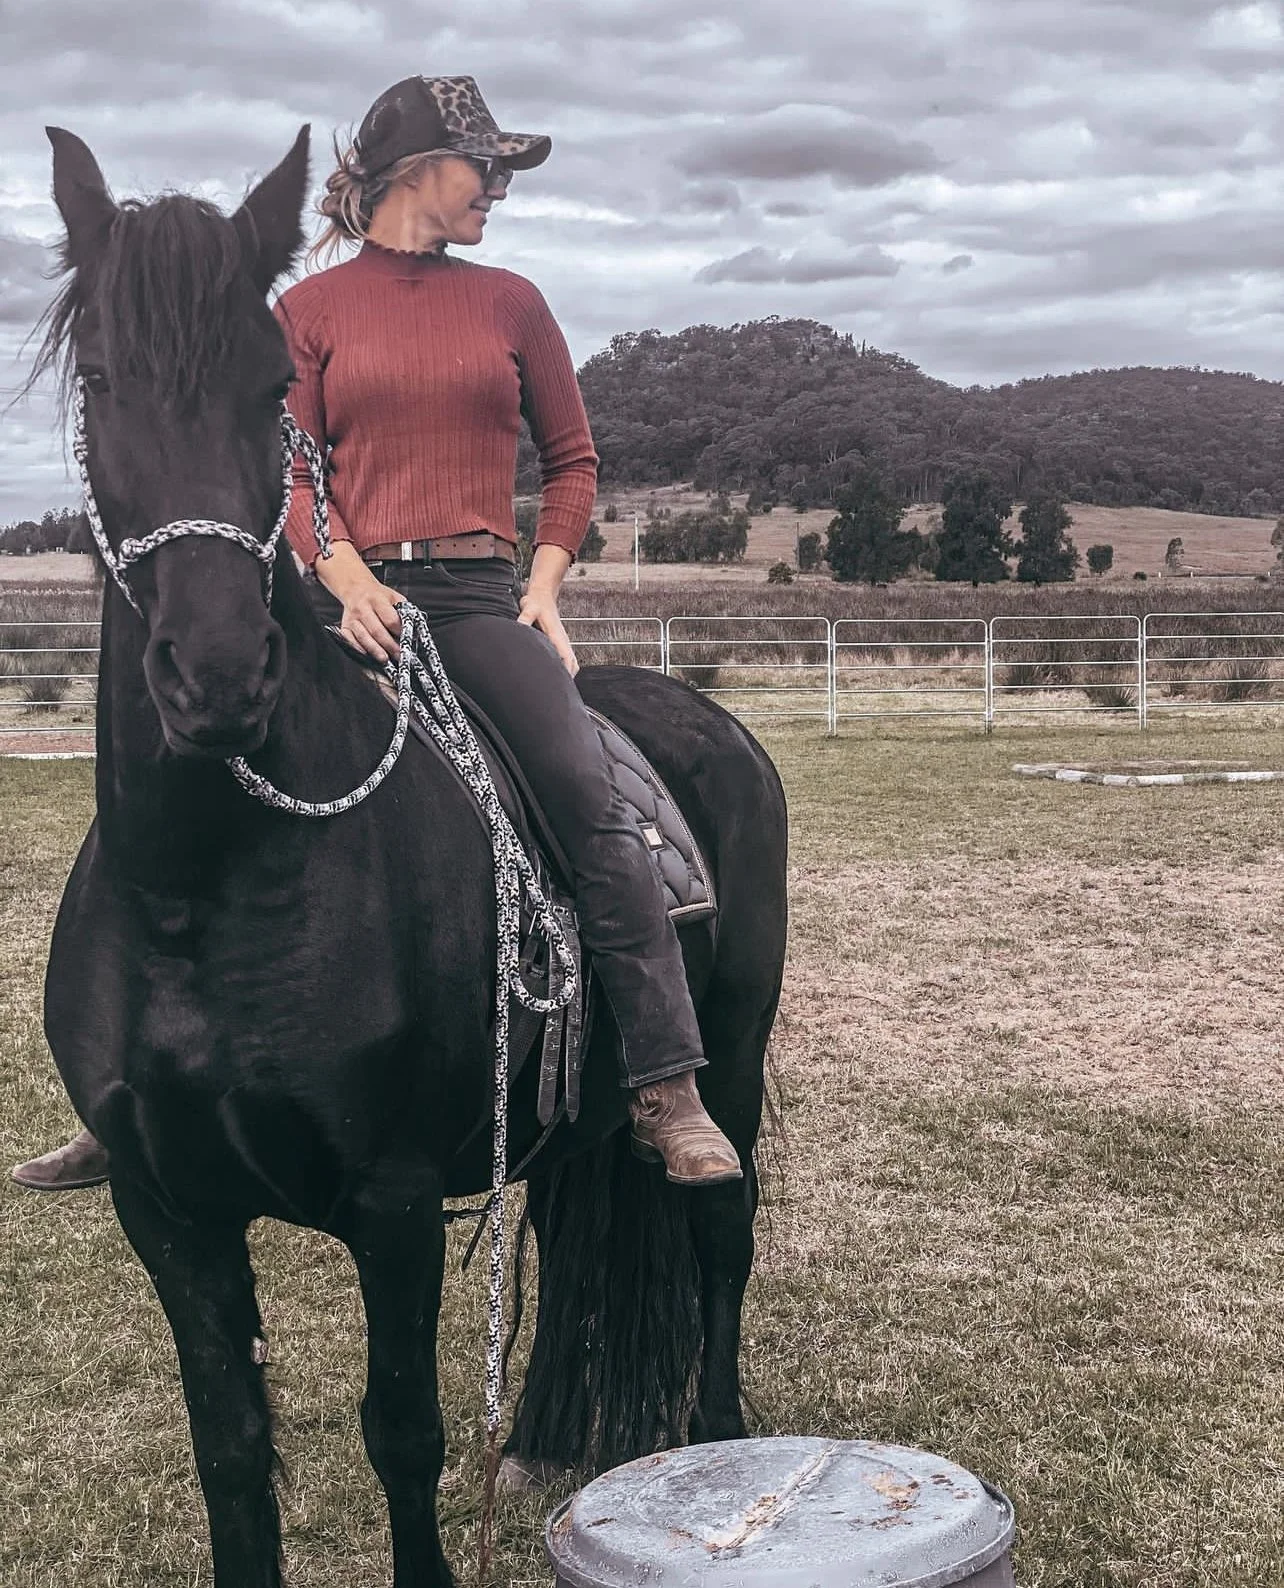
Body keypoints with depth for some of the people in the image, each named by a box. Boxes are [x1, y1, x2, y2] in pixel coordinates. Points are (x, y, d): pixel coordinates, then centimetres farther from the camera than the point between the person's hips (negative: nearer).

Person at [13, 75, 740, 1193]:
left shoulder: (510, 303, 15)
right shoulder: (312, 311, 10)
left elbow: (572, 462, 17)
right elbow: (292, 472, 2)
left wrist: (545, 583, 2)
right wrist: (349, 580, -15)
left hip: (483, 597, 1)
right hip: (350, 597, 0)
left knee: (591, 798, -21)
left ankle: (670, 1092, -17)